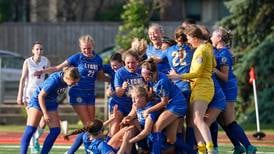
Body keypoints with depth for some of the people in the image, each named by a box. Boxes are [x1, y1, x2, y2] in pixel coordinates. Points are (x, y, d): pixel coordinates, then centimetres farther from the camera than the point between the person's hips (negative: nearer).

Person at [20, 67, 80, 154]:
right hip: (38, 100, -7)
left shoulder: (65, 79, -12)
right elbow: (41, 96, -22)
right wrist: (45, 114, -20)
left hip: (51, 103, 7)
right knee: (30, 129, -14)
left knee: (56, 130, -3)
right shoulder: (54, 81, -32)